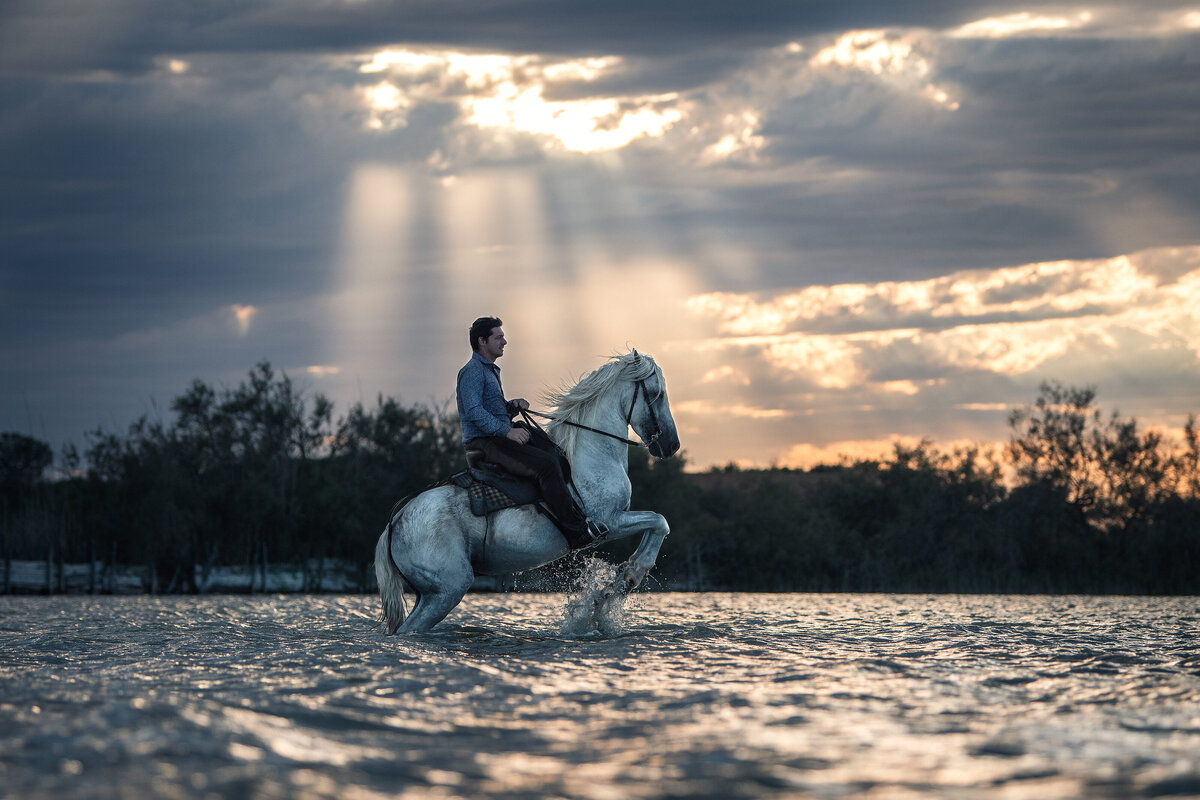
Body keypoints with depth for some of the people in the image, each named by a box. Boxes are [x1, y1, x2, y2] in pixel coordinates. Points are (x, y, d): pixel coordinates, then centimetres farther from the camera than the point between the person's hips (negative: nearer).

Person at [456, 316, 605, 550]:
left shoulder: (491, 371, 23)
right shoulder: (472, 371, -10)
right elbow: (474, 411, -22)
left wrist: (513, 406, 7)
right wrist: (507, 431, -27)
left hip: (498, 439, 11)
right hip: (483, 443, -11)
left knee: (557, 458, 11)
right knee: (546, 465, -26)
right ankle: (577, 532, -28)